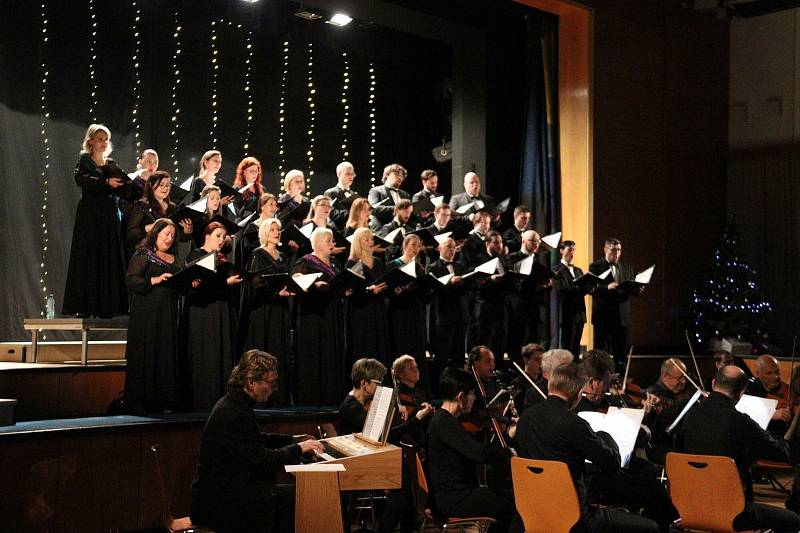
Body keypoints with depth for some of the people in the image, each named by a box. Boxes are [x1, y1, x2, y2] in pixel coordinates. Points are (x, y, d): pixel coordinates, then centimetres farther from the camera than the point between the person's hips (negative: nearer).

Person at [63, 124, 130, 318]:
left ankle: (105, 307, 2)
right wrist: (106, 182, -30)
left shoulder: (112, 165, 16)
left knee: (108, 258, 0)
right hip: (89, 215, -4)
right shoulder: (84, 160, 3)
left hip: (109, 216, 4)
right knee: (88, 258, -6)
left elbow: (122, 192, 9)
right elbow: (80, 179, -19)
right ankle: (83, 307, -5)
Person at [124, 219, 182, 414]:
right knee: (145, 355, -6)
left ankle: (161, 400, 8)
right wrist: (155, 280, -21)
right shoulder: (142, 255, -2)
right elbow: (131, 279, -12)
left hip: (168, 314, 6)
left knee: (166, 355, 3)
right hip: (146, 313, -6)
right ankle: (139, 401, -1)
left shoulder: (173, 259, 18)